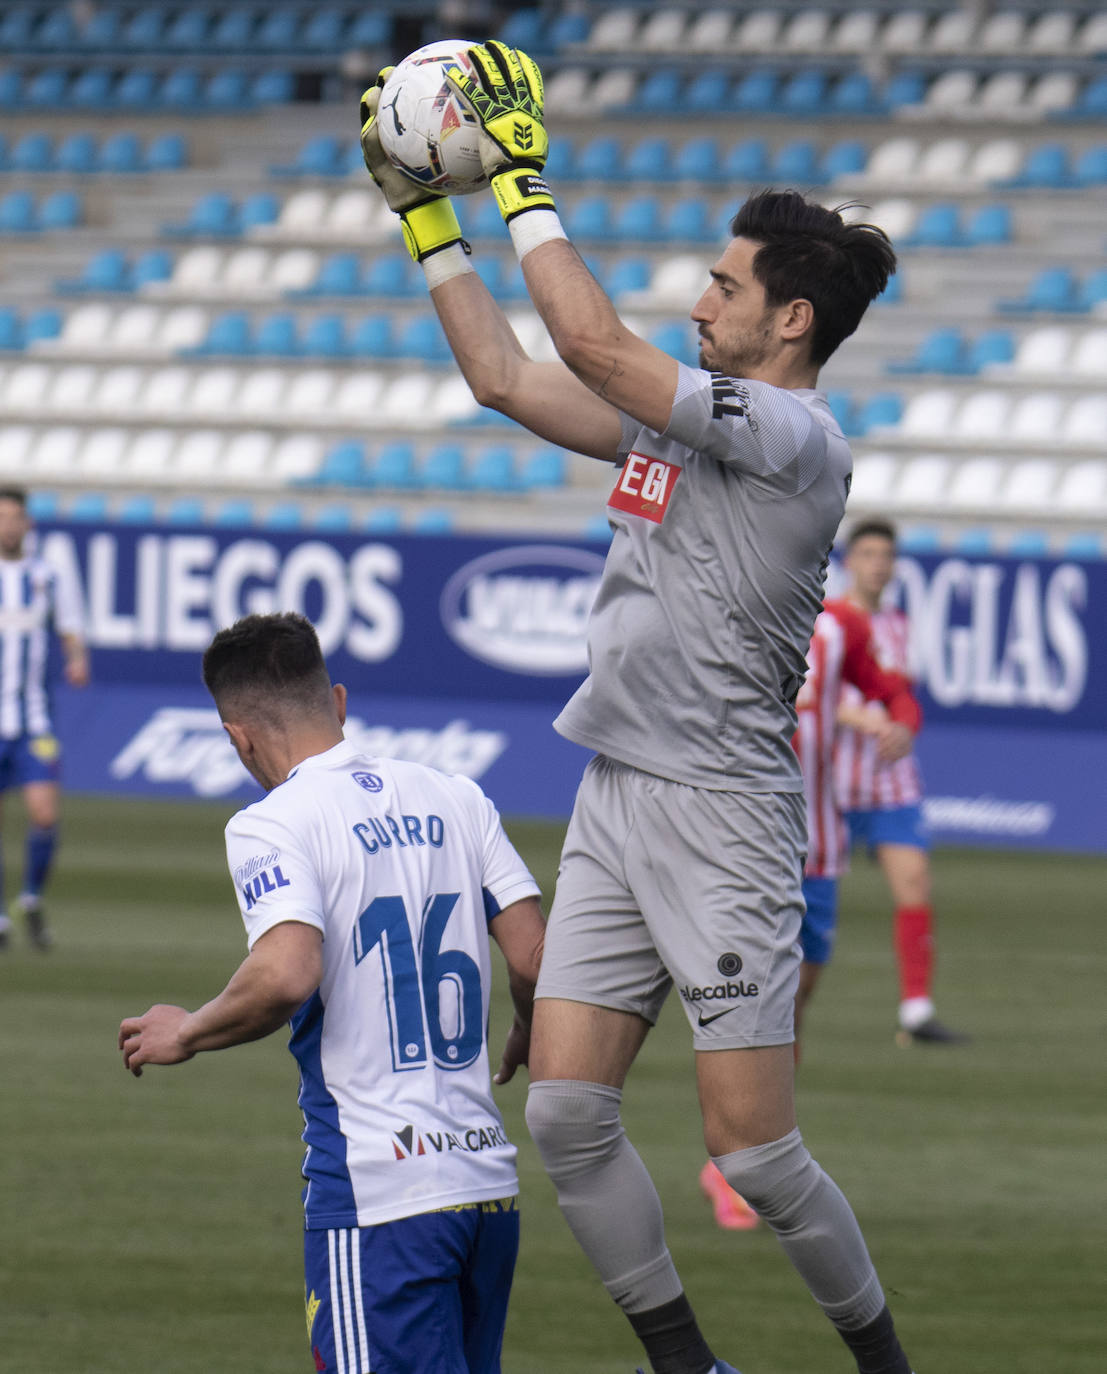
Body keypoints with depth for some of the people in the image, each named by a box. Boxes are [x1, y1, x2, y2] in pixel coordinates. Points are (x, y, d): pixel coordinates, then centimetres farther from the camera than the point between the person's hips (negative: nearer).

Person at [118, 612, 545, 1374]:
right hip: (490, 1179, 6)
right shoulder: (456, 798, 12)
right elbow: (536, 958, 8)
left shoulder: (272, 824, -6)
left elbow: (286, 976, -21)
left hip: (379, 1190, -6)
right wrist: (528, 1038, 30)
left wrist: (186, 1033, -3)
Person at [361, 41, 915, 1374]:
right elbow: (506, 377, 19)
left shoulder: (792, 437, -13)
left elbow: (593, 340, -20)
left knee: (751, 1147, -7)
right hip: (613, 802, 8)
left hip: (721, 815, -8)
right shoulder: (684, 414, 13)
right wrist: (424, 214, 16)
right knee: (564, 1112, -1)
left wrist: (523, 179, -12)